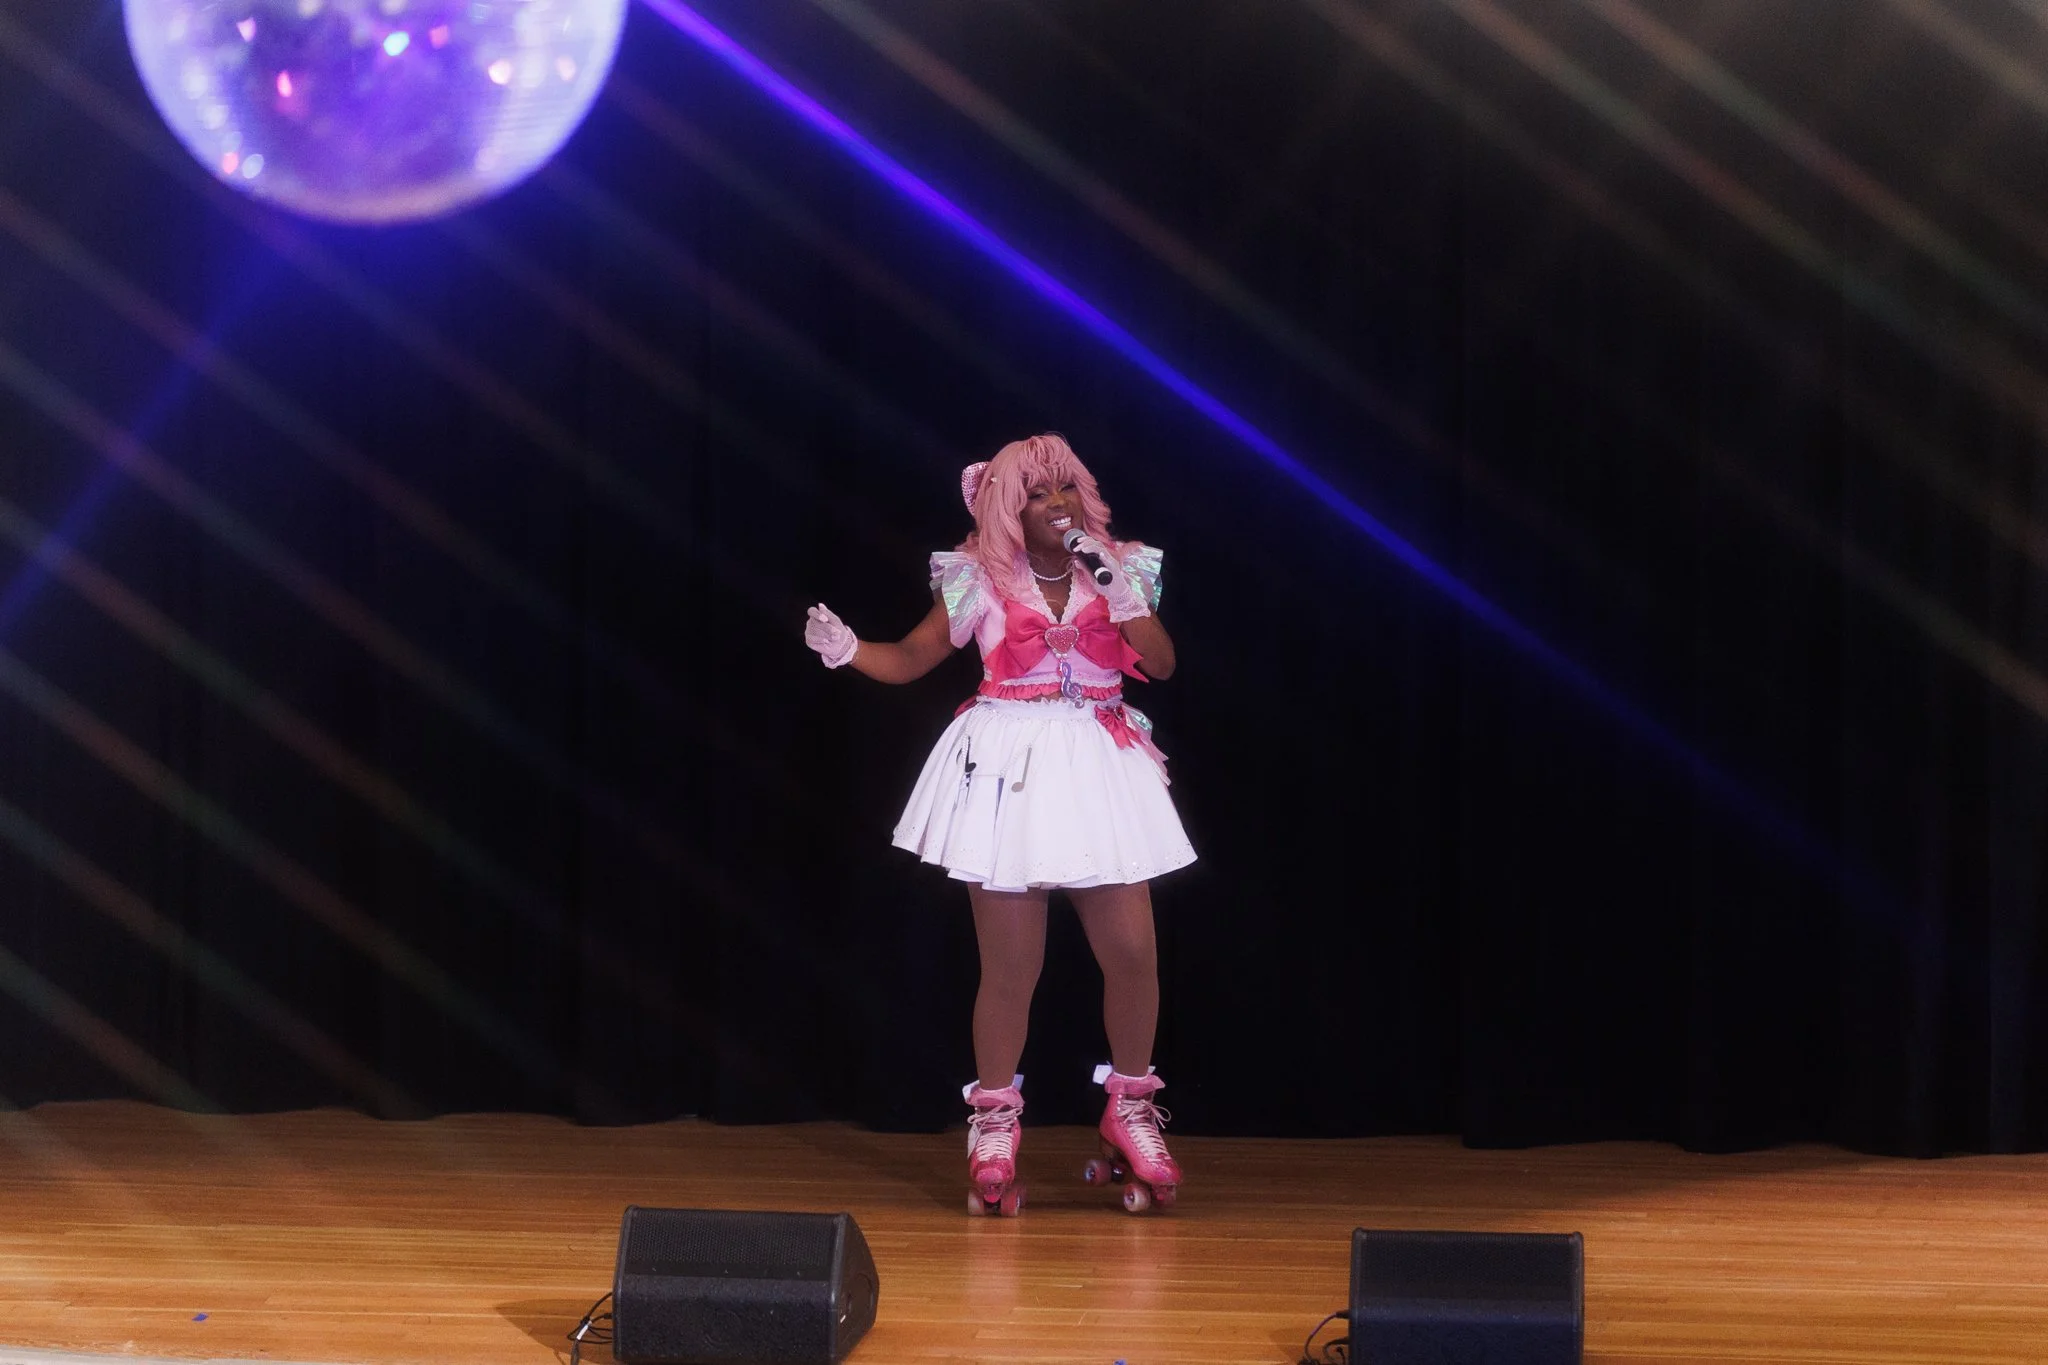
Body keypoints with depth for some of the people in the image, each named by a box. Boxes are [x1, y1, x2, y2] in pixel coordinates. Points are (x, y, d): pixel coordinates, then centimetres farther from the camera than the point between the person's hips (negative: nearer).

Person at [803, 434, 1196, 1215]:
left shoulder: (1118, 571, 6)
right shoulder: (981, 580, 1)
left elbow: (1160, 664, -2)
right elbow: (911, 659, 5)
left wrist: (1120, 592, -12)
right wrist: (847, 651, -13)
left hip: (1100, 770, 2)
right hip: (1009, 770, -2)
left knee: (1133, 953, -3)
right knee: (1012, 966, -2)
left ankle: (1129, 1114, 17)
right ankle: (994, 1131, 13)